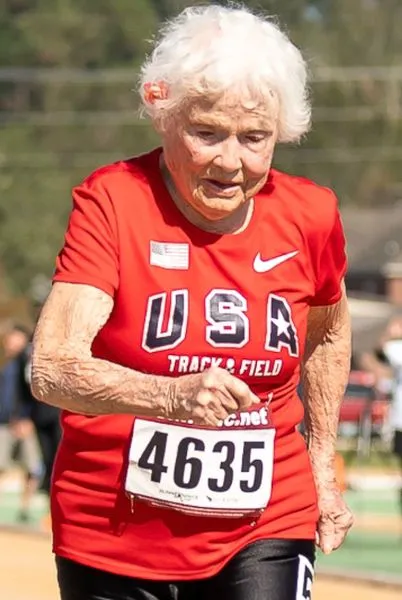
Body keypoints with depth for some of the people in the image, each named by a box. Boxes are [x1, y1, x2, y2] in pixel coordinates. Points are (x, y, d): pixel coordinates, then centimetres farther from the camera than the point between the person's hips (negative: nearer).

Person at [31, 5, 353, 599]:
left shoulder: (308, 216, -2)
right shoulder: (112, 201, -12)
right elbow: (51, 368, -25)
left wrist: (323, 465, 19)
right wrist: (172, 395, -41)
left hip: (266, 532, 1)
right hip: (112, 534, -1)